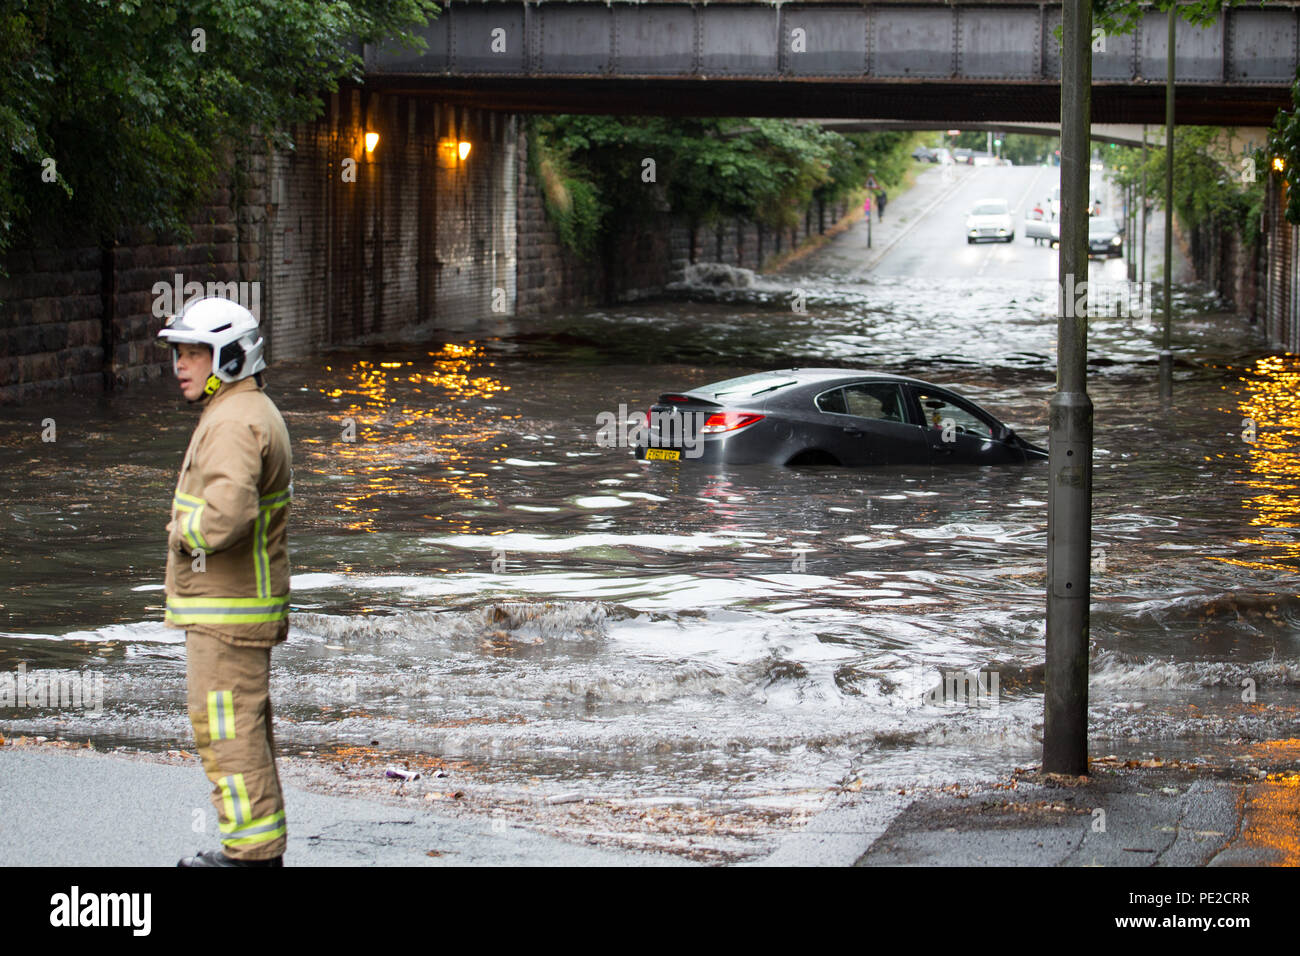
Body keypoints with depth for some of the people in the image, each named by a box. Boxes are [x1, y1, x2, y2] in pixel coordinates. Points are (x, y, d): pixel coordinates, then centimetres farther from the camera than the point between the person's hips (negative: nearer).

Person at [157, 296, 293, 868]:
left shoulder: (234, 422, -19)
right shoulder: (252, 412, 15)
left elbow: (227, 513, -33)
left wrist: (185, 531, -14)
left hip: (226, 608, -11)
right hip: (247, 605, 11)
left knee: (226, 727, -6)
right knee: (244, 724, 16)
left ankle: (251, 850, -2)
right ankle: (262, 845, 23)